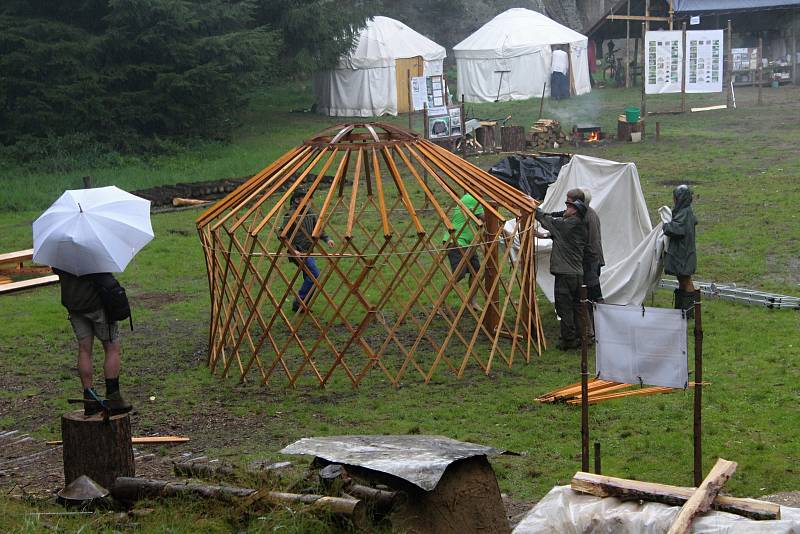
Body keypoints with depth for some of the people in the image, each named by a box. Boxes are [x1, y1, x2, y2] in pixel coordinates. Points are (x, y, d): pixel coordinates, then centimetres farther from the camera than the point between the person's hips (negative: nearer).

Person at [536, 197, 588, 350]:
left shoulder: (567, 224, -11)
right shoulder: (581, 228, 13)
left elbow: (547, 220, -1)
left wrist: (535, 208, 10)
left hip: (565, 274, -8)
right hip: (578, 274, 8)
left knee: (564, 308, -2)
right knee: (576, 307, 13)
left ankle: (568, 339, 0)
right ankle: (578, 337, 18)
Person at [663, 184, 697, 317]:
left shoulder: (684, 212, -20)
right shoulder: (685, 210, 8)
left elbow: (678, 229, -30)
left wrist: (666, 225, -12)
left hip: (683, 253, -10)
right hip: (679, 252, 10)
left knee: (686, 280, -2)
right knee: (682, 280, 15)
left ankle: (689, 310, 4)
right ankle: (680, 308, 23)